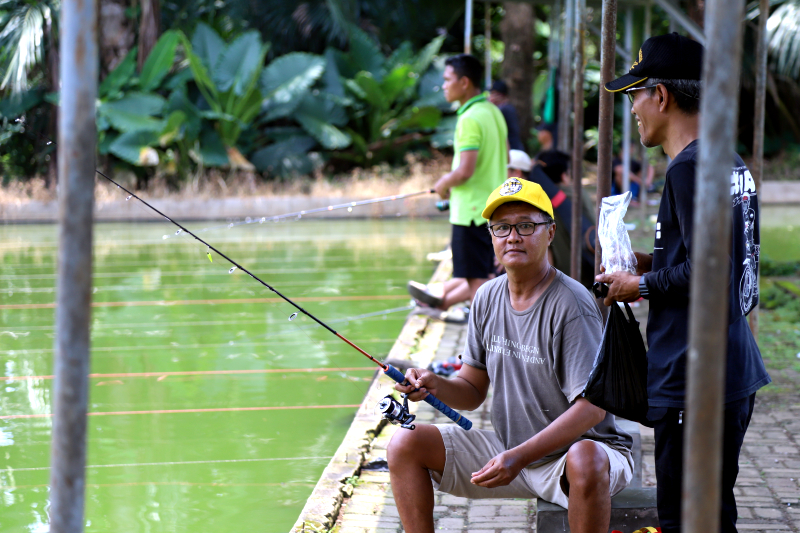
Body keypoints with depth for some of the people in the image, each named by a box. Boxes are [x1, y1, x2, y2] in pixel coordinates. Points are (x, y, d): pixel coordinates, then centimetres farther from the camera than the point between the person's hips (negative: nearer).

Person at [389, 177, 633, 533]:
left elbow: (592, 406, -23)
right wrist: (436, 386, -13)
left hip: (583, 444, -6)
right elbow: (473, 390, 10)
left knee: (584, 461, -41)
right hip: (507, 449, 7)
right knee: (405, 444, -5)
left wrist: (520, 457, -31)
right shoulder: (487, 298, 3)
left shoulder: (571, 304, -18)